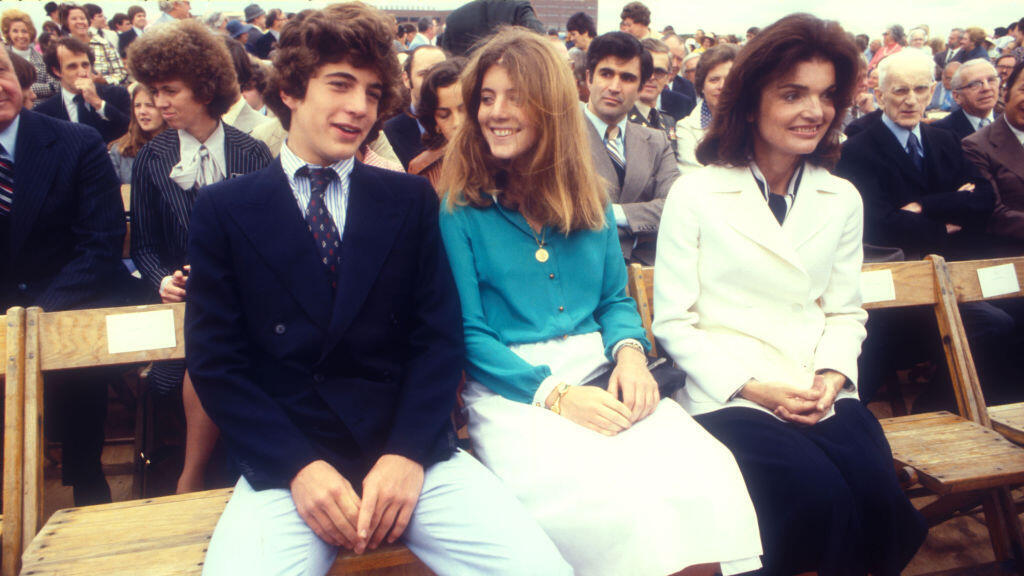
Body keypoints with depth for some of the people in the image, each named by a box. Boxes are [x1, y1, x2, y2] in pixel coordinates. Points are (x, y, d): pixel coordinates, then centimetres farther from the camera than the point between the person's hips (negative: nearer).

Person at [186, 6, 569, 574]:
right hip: (284, 461, 0)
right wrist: (299, 466, -13)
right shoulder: (224, 209, 6)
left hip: (411, 451, 1)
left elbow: (440, 336, 4)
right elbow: (215, 362, 1)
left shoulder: (411, 199, 9)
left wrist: (408, 453, -11)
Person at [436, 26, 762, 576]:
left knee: (708, 476, -25)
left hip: (600, 376, 4)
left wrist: (629, 350, -5)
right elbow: (468, 332, -3)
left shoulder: (588, 200, 14)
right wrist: (554, 394, -15)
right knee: (608, 504, -32)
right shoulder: (460, 211, 1)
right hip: (511, 391, -3)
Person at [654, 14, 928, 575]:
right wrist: (751, 385, -13)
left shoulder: (842, 199, 12)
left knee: (879, 496, -21)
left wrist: (833, 374, -5)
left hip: (823, 396, 4)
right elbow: (673, 323, -4)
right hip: (727, 395, -4)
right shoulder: (694, 195, -4)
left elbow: (845, 311, 15)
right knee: (821, 497, -25)